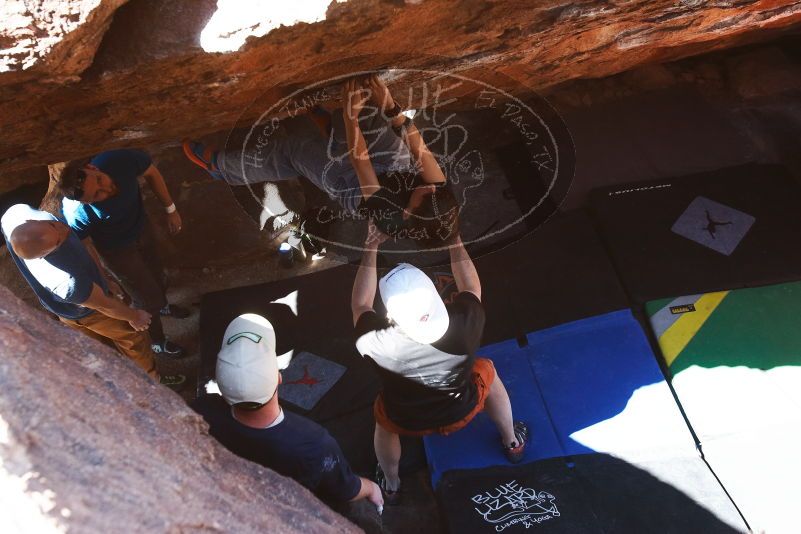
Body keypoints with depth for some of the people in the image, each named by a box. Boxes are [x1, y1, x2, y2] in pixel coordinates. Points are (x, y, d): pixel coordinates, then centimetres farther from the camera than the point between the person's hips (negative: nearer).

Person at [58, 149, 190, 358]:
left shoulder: (121, 160, -34)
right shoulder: (76, 215, -40)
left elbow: (152, 173, -13)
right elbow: (85, 247, -22)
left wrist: (170, 209, -6)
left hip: (141, 227, 4)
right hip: (117, 250, -4)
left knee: (156, 272, 30)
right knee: (147, 298, 13)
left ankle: (162, 304, 65)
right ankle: (158, 342, 43)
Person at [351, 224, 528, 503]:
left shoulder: (377, 341, -37)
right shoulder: (464, 323, -36)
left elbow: (360, 306, -13)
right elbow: (471, 288, -11)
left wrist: (370, 250, -12)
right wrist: (454, 239, -6)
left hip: (405, 422, 0)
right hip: (461, 412, 1)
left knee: (382, 414, 33)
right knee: (487, 372, 28)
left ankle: (391, 486, 52)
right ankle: (512, 443, 48)